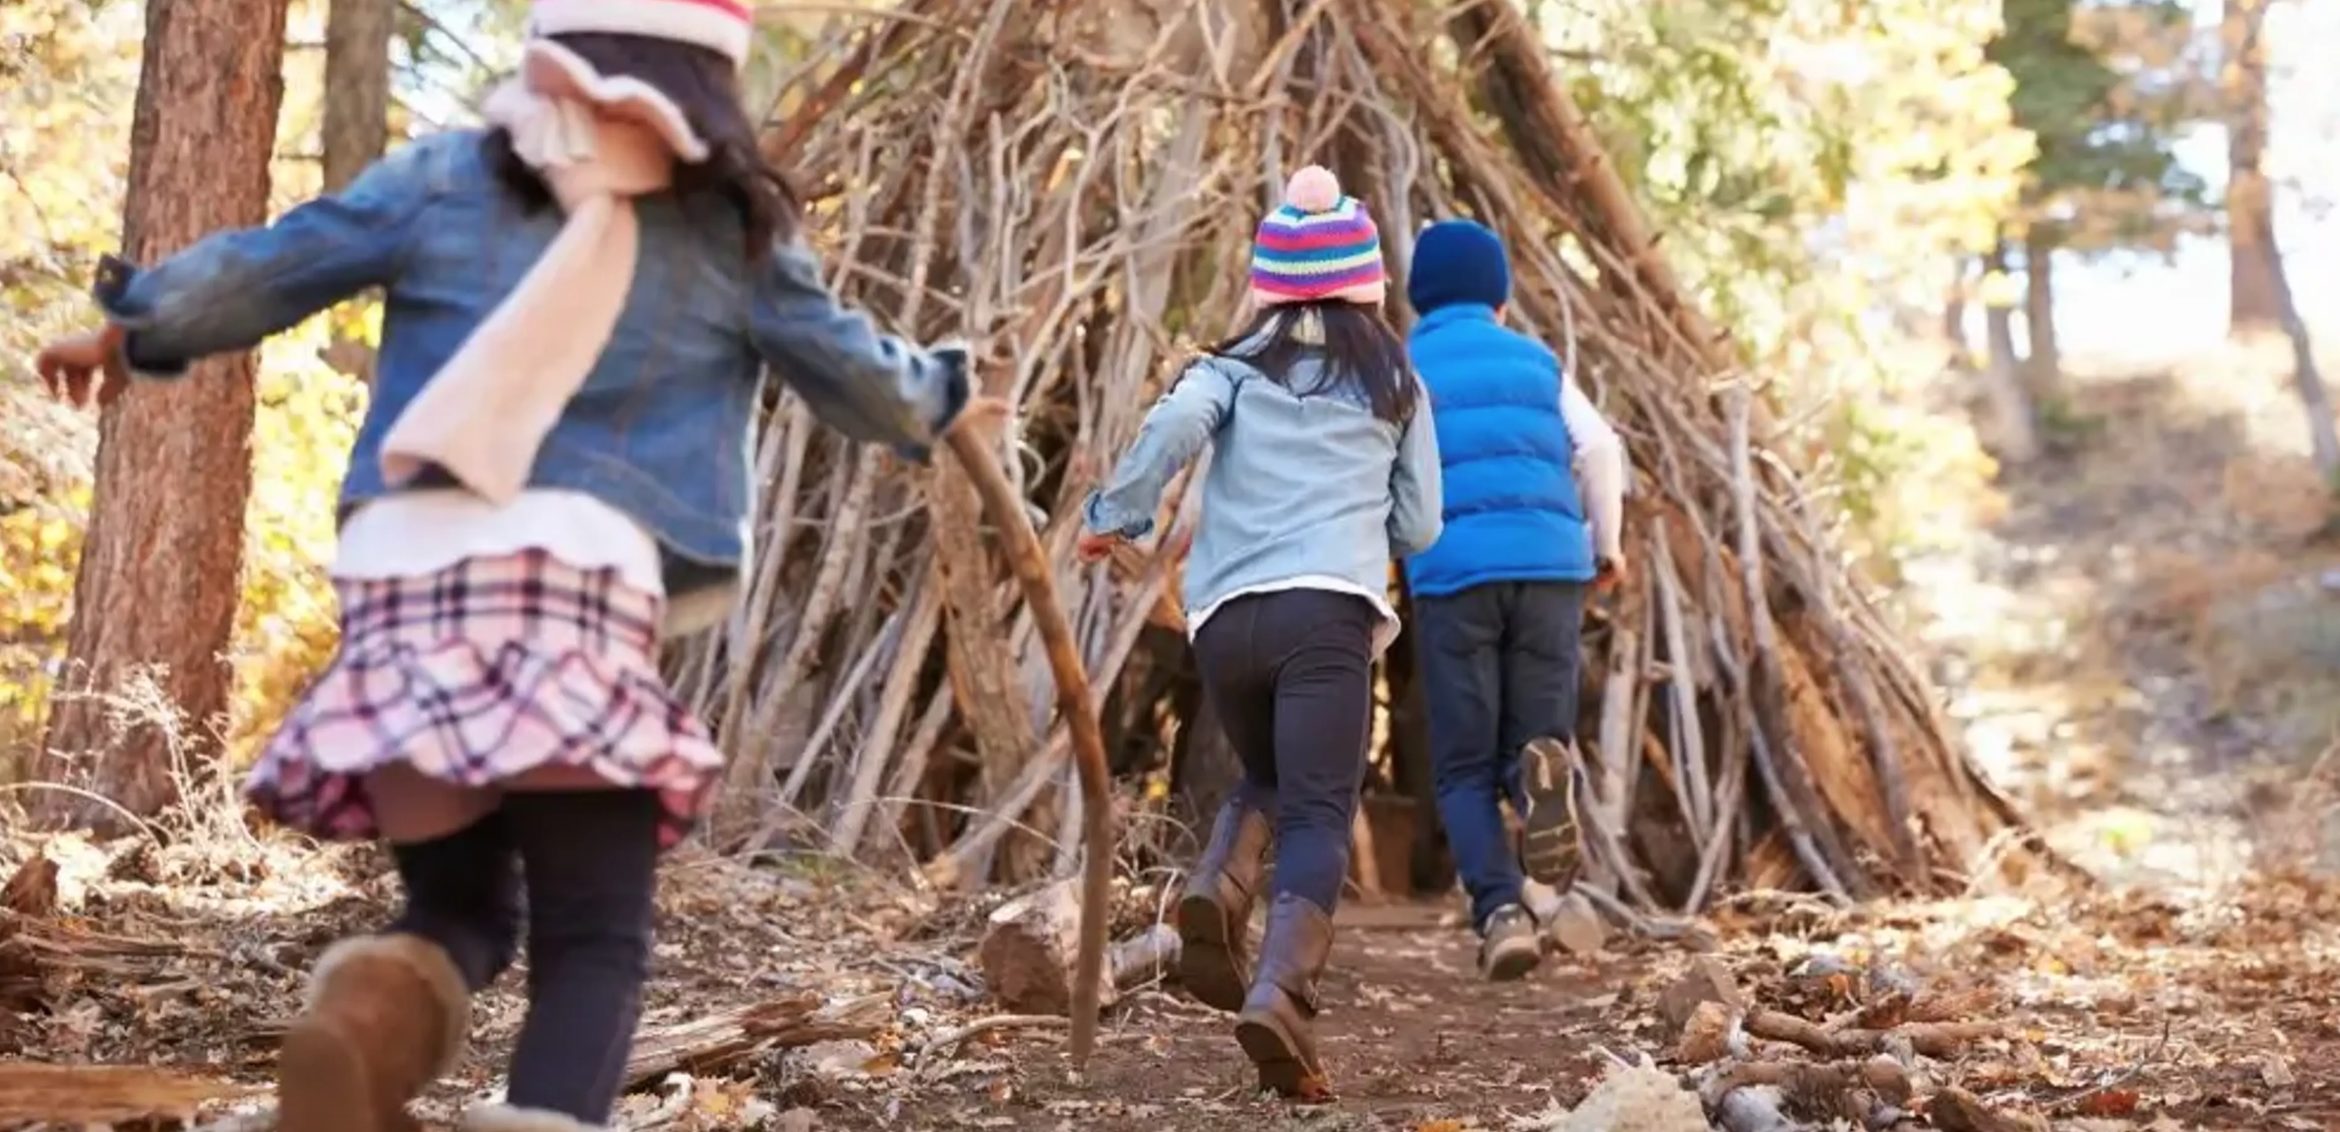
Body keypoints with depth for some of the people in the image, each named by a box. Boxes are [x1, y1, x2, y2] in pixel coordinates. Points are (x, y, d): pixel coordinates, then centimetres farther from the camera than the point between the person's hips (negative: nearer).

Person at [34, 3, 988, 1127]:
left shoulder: (439, 177, 14)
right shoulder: (735, 231, 13)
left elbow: (262, 268, 20)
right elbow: (851, 369, 26)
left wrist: (130, 327, 39)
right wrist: (939, 399, 47)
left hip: (403, 579, 3)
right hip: (578, 580, -3)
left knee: (457, 906, 17)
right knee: (594, 938, 2)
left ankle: (365, 1018, -19)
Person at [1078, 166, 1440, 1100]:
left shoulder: (1237, 365, 14)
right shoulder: (1396, 382, 18)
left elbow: (1175, 425, -7)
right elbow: (1418, 528, 19)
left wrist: (1115, 516, 4)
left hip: (1224, 614, 2)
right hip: (1331, 611, -2)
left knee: (1266, 782, 24)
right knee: (1319, 815, -8)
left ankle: (1215, 891, -6)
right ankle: (1279, 991, -32)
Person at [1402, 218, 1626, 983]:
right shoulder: (1537, 362, 19)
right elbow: (1599, 449, 6)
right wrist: (1606, 543, 19)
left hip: (1453, 573, -1)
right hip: (1551, 565, 2)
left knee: (1465, 769, 6)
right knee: (1527, 743, 11)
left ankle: (1501, 911, -16)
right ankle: (1540, 769, -26)